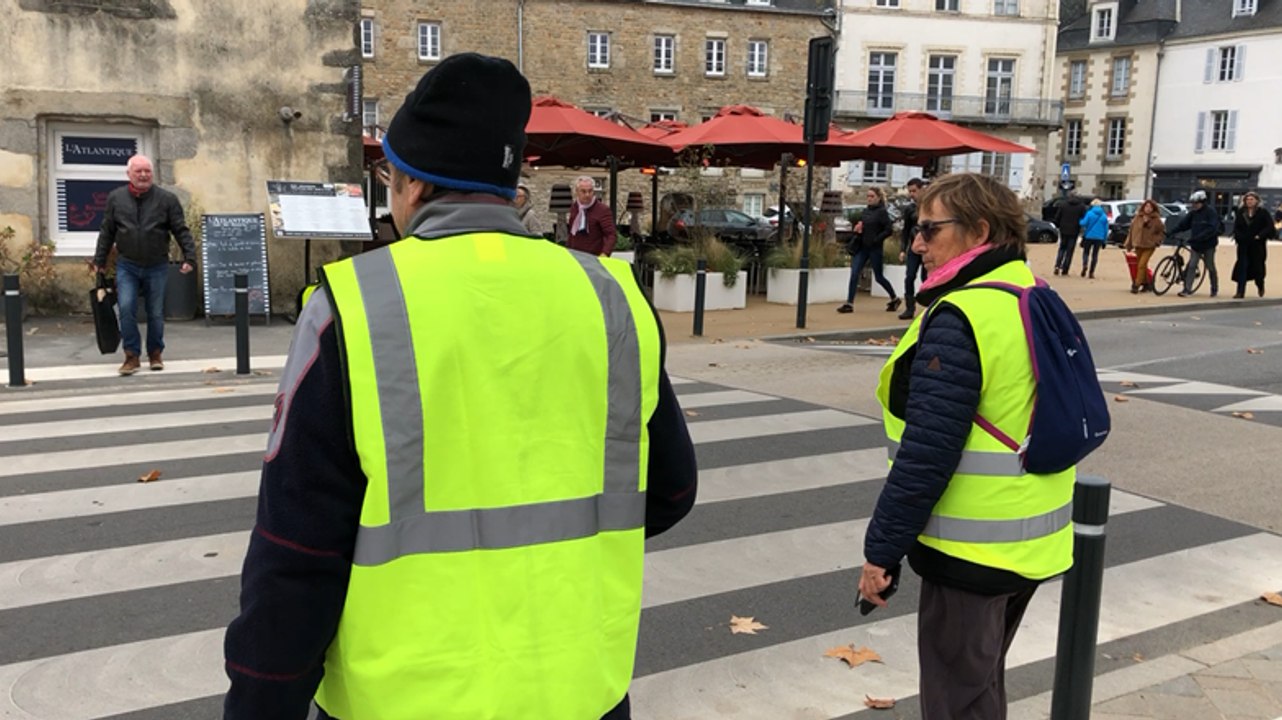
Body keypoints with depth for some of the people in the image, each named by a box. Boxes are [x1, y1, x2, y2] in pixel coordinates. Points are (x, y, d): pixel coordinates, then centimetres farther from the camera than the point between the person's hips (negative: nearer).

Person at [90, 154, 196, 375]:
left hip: (157, 267, -1)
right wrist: (99, 260, 12)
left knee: (156, 313, 6)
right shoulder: (115, 198, 4)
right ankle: (132, 356, 0)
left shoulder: (167, 199, -2)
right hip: (127, 266, 1)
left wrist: (189, 257, -11)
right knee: (126, 309, -11)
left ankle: (155, 353, 23)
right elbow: (107, 232, 11)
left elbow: (181, 231, -2)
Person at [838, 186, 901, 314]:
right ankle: (849, 304, -4)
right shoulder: (865, 211, 11)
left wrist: (876, 239, -18)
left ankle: (894, 299, 26)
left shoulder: (882, 212, -8)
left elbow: (889, 229, -14)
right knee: (854, 274, -5)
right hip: (862, 247, 6)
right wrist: (857, 229, 0)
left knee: (879, 277, 5)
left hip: (875, 249, -6)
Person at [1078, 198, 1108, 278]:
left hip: (1089, 236, -2)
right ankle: (1092, 272, 6)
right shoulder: (1104, 216, 4)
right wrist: (1104, 240, 12)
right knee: (1095, 254, 9)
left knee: (1086, 252, 8)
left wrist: (1080, 221, 10)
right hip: (1099, 238, 2)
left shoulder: (1089, 213, -6)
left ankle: (1085, 265, -21)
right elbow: (1106, 229, 6)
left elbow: (1083, 223, -12)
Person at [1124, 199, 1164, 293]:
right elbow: (1132, 231, 8)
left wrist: (1157, 241, -8)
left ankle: (1136, 285, -12)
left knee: (1142, 265, -13)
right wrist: (1128, 245, 9)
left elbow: (1162, 232, 5)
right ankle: (1146, 284, 25)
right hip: (1138, 245, 4)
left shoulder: (1156, 220, -4)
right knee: (1143, 265, 12)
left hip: (1149, 246, -4)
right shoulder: (1138, 218, 4)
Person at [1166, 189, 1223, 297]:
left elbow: (1212, 228, -22)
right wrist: (1170, 231, -16)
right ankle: (1187, 289, -7)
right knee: (1191, 266, -5)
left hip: (1208, 244, -4)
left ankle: (1214, 289, 24)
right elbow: (1182, 223, -2)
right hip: (1195, 245, 4)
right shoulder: (1193, 213, 3)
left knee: (1210, 267, 8)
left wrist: (1198, 237, -31)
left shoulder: (1210, 212, -13)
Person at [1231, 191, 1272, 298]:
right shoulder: (1240, 212, 6)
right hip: (1243, 244, 2)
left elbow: (1269, 226, -6)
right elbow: (1236, 227, 9)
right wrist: (1238, 236, -8)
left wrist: (1260, 235, -18)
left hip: (1257, 245, -2)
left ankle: (1260, 286, 36)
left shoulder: (1262, 213, -2)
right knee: (1242, 267, -4)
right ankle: (1240, 292, -5)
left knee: (1257, 266, 6)